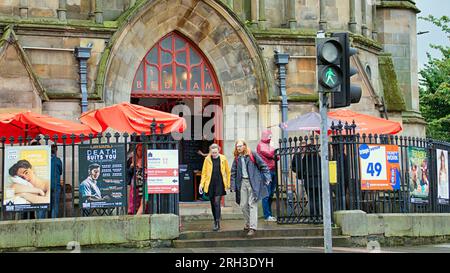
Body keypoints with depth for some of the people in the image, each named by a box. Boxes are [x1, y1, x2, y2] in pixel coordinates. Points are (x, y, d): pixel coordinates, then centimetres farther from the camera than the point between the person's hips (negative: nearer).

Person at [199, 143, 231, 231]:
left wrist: (228, 183, 5)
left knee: (217, 202, -12)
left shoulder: (223, 159, 0)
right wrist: (201, 184, 0)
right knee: (213, 203, 10)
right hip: (210, 184, 2)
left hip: (220, 184, -2)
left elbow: (228, 171, 8)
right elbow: (204, 172, 6)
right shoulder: (207, 159, 2)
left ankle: (217, 223, -11)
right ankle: (216, 221, 23)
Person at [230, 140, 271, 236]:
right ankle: (248, 223, 26)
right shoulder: (237, 159, 10)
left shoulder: (252, 155, -3)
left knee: (252, 204, -10)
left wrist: (266, 177, -7)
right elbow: (233, 172, 14)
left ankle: (253, 227, -12)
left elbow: (263, 166, -1)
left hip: (253, 182, -5)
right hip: (243, 182, 5)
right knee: (243, 205, 6)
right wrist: (233, 185, 8)